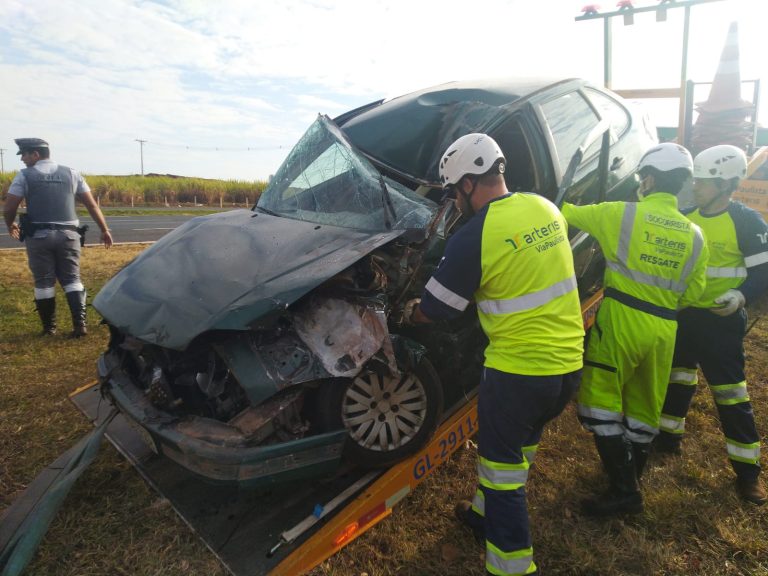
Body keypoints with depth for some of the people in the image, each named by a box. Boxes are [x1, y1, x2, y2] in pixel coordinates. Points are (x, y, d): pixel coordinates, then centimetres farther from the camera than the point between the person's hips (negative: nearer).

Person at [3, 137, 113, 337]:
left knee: (43, 282, 7)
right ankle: (80, 324, -4)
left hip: (39, 236, -2)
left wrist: (11, 226, 20)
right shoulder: (71, 173, 10)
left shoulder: (24, 175, 2)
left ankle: (49, 327, 13)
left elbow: (9, 208, 0)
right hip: (68, 235, 2)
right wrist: (104, 230, 14)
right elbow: (91, 204, 8)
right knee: (72, 279, 7)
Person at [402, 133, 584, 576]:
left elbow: (435, 309, -7)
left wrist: (410, 313, 13)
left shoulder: (473, 238, -18)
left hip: (519, 368, -8)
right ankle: (490, 515, 46)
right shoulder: (546, 208, 3)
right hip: (570, 362, 8)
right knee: (521, 443, 25)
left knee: (501, 460, 10)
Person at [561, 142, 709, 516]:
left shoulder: (622, 214, -7)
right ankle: (629, 474, 35)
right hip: (664, 330, 6)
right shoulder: (695, 235, 6)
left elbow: (570, 214, 6)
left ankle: (624, 490, 3)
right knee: (644, 407, 18)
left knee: (599, 402, 3)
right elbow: (693, 293, 11)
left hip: (621, 319, -5)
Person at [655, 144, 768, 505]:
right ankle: (669, 436, 37)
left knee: (730, 390, -1)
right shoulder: (687, 216, 4)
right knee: (677, 377, 18)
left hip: (720, 319, -6)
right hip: (682, 312, 6)